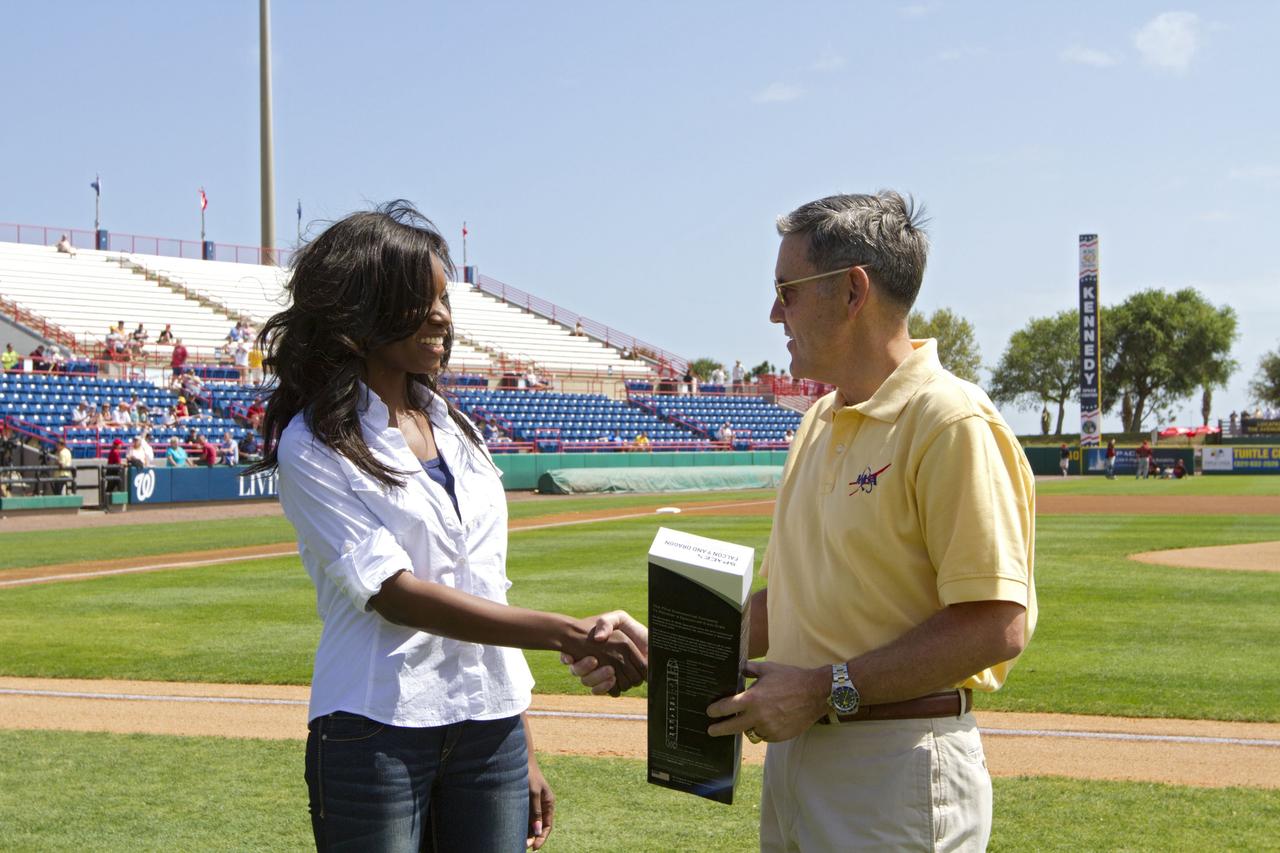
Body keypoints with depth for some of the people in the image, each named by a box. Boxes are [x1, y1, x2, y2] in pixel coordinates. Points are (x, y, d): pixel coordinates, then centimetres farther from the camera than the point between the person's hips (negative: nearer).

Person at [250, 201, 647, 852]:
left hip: (491, 727, 5)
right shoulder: (313, 446, -6)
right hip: (379, 732, -5)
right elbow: (396, 594, -16)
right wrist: (566, 634, -23)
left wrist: (522, 752, 11)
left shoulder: (455, 429, 12)